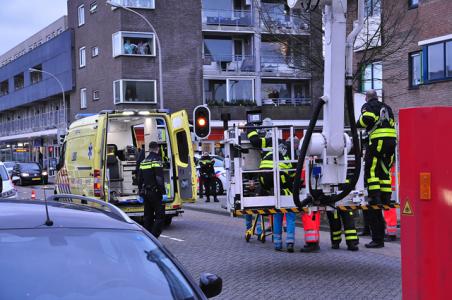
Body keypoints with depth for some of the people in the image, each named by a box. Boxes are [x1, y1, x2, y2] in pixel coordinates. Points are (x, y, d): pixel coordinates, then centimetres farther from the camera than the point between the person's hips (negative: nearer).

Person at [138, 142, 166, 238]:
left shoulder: (143, 161, 13)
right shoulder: (156, 160, -11)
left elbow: (140, 179, 18)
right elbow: (159, 179, -19)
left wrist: (141, 192, 24)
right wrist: (163, 192, -16)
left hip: (146, 193, 8)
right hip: (155, 192, -8)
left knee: (148, 216, 14)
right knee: (160, 217, -5)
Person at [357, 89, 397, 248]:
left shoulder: (368, 106, 4)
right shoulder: (387, 108, 25)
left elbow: (367, 118, -15)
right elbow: (392, 124, 19)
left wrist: (358, 123, 4)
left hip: (378, 140, -7)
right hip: (391, 140, 7)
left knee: (371, 170, -4)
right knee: (385, 171, 11)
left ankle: (375, 197, -13)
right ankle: (386, 198, 10)